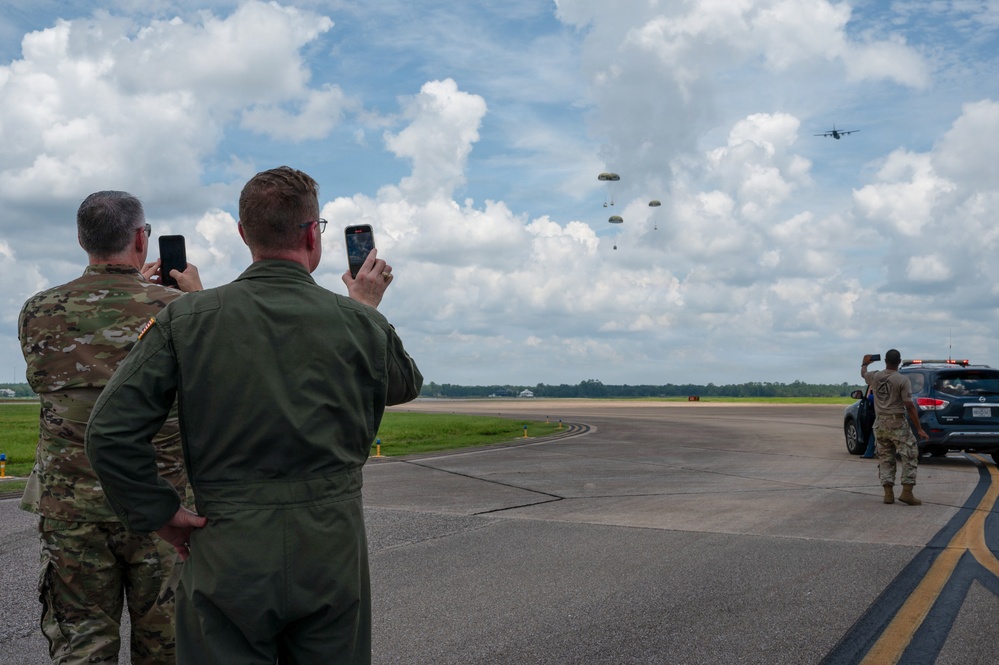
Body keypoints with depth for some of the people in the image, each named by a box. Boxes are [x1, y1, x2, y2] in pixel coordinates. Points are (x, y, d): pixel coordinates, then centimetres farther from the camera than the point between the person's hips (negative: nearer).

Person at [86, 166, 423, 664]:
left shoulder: (186, 319, -6)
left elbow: (110, 432, -10)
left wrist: (159, 515, 1)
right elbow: (406, 385, 18)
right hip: (332, 556, 1)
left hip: (227, 554, 0)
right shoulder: (360, 323, -4)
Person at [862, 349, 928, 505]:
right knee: (909, 456, 0)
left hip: (880, 423, 5)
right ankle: (906, 492, -9)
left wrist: (864, 363, 51)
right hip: (897, 423, -5)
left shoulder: (874, 377, 2)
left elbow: (863, 373, 28)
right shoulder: (902, 380, -12)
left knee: (885, 459, 11)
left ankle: (888, 493, 8)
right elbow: (909, 406, -15)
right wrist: (919, 429, -10)